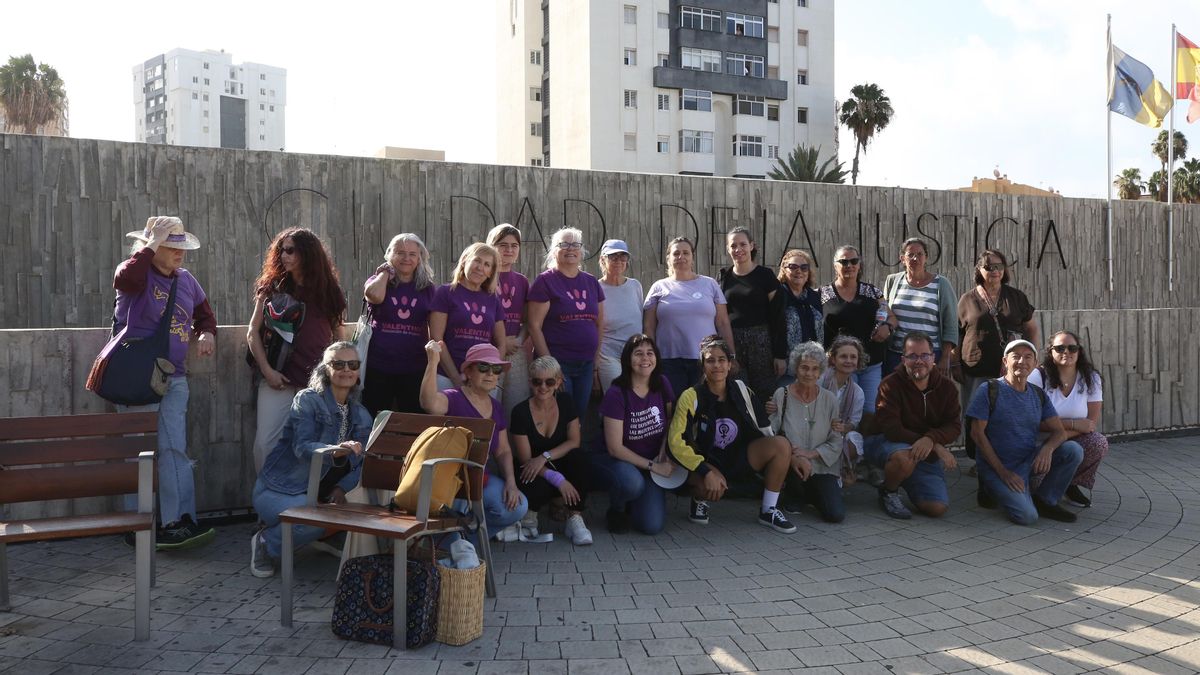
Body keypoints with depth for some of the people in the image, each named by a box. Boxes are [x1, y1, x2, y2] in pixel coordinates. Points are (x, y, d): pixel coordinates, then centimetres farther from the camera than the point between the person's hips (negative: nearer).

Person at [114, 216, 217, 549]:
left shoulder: (186, 280, 12)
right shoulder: (139, 274, -7)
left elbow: (205, 316, 26)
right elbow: (125, 278, -33)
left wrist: (207, 334, 3)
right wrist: (152, 244, -22)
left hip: (174, 378, 5)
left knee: (174, 450, 2)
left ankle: (179, 522, 4)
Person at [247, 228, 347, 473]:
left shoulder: (327, 290, 10)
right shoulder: (271, 287, 9)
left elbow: (338, 334, 13)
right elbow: (253, 333, 6)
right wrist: (267, 370, -4)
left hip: (318, 379, 0)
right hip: (278, 377, 0)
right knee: (266, 441, -5)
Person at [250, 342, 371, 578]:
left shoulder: (361, 416, 8)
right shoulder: (308, 400, -10)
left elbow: (361, 463, 1)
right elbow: (302, 447, -25)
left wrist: (342, 488, -19)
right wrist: (335, 451, -45)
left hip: (317, 495, 7)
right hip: (278, 490, -7)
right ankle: (264, 544, -3)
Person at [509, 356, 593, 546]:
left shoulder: (565, 402, -2)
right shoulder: (521, 412, -13)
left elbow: (574, 441, -8)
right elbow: (525, 460, -15)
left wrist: (544, 457, -24)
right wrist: (557, 479, -29)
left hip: (561, 466, 3)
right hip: (534, 476, -3)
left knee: (577, 456, -29)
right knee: (537, 489, -37)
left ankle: (575, 518, -21)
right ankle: (530, 511, 1)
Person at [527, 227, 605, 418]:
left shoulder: (592, 282, 12)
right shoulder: (545, 281, -5)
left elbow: (599, 324, 16)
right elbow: (534, 326, -9)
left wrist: (596, 361, 9)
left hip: (586, 365, 5)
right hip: (557, 364, -5)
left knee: (581, 413, 9)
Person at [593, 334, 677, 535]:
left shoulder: (662, 385, -4)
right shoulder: (616, 394, -19)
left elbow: (671, 422, 11)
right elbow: (615, 448, -18)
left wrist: (663, 454, -7)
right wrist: (652, 466, -17)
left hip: (653, 463, 4)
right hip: (618, 460, -3)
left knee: (653, 525, -16)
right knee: (632, 482, -39)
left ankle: (631, 505, 20)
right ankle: (616, 511, -3)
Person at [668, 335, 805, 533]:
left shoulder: (743, 392, -2)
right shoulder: (691, 397, -15)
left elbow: (767, 431, 8)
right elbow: (676, 442, -23)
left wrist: (791, 458, -1)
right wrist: (707, 472, -32)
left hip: (741, 458, 5)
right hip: (707, 462, -4)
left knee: (781, 444, -19)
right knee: (712, 486, -39)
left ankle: (769, 511, -4)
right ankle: (700, 500, 2)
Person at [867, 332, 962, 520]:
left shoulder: (947, 386, -2)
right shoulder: (891, 385, -15)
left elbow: (955, 425, -9)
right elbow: (890, 429, -22)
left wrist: (931, 440, -33)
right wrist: (937, 447, -28)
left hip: (928, 454, 5)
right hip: (887, 444, -4)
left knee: (937, 508, -11)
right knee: (905, 458, -41)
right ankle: (888, 492, -6)